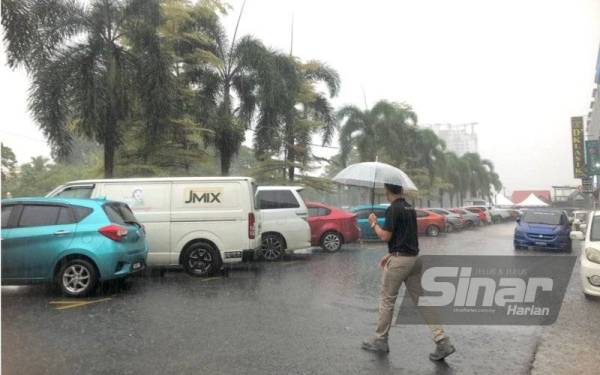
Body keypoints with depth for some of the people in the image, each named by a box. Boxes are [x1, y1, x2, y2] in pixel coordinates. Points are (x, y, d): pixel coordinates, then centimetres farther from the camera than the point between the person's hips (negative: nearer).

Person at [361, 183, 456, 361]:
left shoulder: (393, 209, -14)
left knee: (387, 300, 6)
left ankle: (380, 341, 18)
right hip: (413, 258, 8)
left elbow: (385, 236, -17)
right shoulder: (410, 208, 14)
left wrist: (373, 223, 1)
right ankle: (442, 341, 2)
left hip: (399, 260, -8)